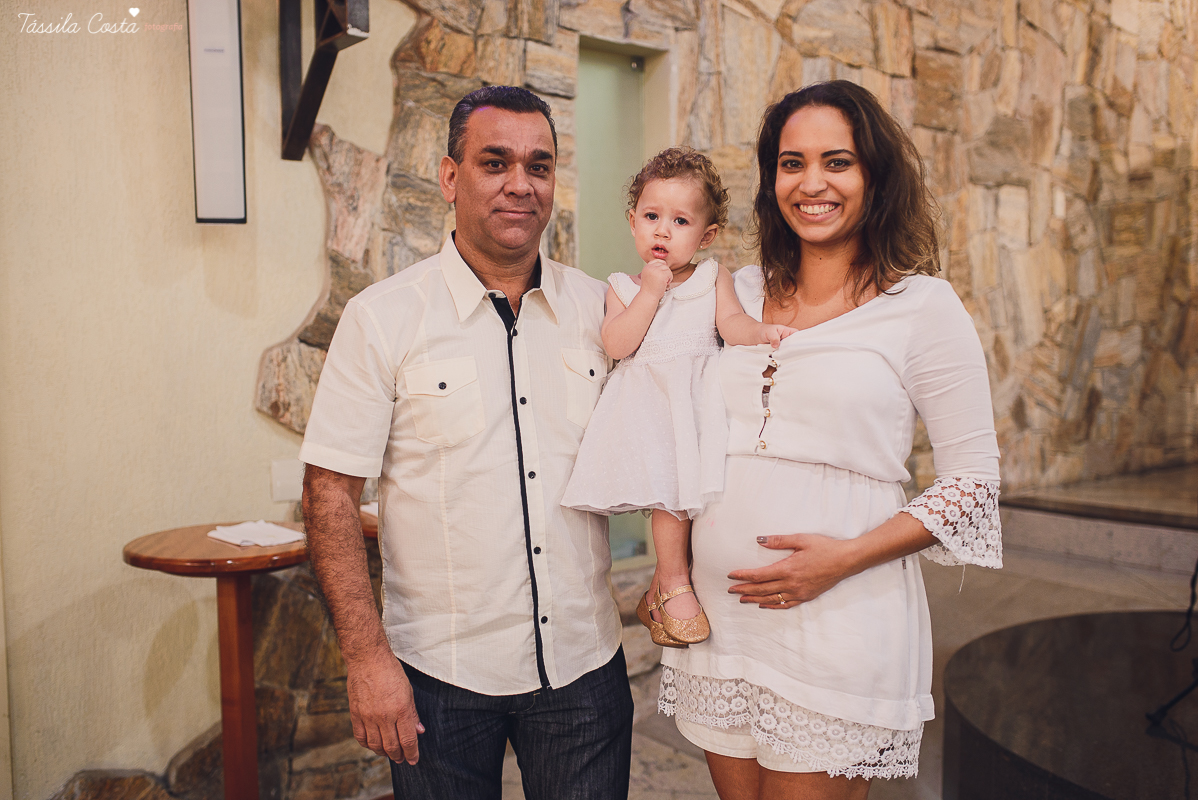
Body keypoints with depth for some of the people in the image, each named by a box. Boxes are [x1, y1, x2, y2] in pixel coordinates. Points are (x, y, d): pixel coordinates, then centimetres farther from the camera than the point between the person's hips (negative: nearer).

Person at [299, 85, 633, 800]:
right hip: (441, 674, -2)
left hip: (586, 664, 3)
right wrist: (367, 656, -12)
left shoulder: (598, 308, 2)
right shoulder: (382, 318, -8)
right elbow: (330, 492, -8)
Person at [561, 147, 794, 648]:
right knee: (669, 485, -18)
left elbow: (730, 323, -3)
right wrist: (650, 292, -7)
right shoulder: (622, 287, 11)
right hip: (647, 402, -1)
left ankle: (659, 593, 13)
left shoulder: (713, 277, 12)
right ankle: (675, 584, 3)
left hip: (698, 398, 1)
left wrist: (761, 331, -25)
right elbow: (616, 344, -5)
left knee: (689, 487, -6)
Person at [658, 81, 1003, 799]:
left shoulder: (924, 306, -5)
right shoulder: (739, 295, 8)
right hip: (713, 618, 4)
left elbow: (973, 477, -4)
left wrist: (849, 555, -16)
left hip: (841, 626, -4)